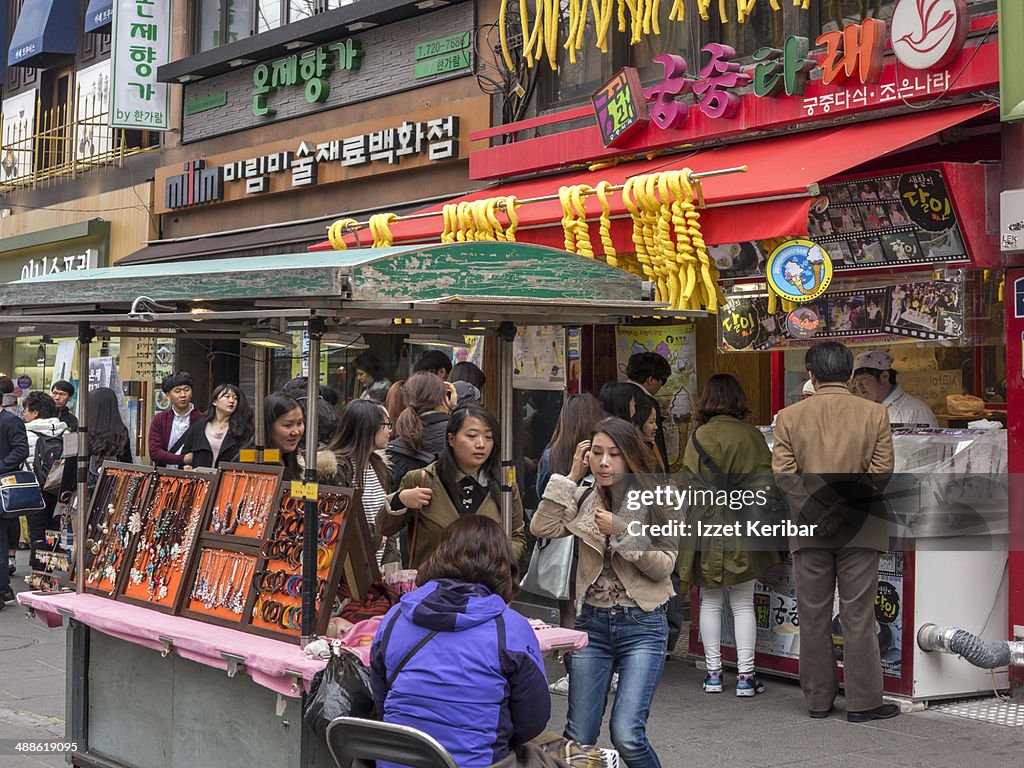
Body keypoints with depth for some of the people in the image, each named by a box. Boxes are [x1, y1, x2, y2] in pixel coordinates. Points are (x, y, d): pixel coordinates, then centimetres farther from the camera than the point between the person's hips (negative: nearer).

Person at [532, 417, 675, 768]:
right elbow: (543, 528, -8)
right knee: (579, 737, 3)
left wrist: (622, 531, -18)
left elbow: (663, 566, -8)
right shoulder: (585, 499, 6)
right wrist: (571, 477, -5)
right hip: (592, 621, 3)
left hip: (642, 625, -3)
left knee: (626, 735, -14)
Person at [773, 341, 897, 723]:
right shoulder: (875, 413, -3)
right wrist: (846, 509, -1)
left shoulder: (789, 416, 0)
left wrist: (816, 512, -5)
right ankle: (863, 701, 6)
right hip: (859, 531, -1)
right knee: (858, 616, 3)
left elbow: (783, 471, -7)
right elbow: (881, 471, -7)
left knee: (813, 616, 9)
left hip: (809, 530, 1)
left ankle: (818, 699, 16)